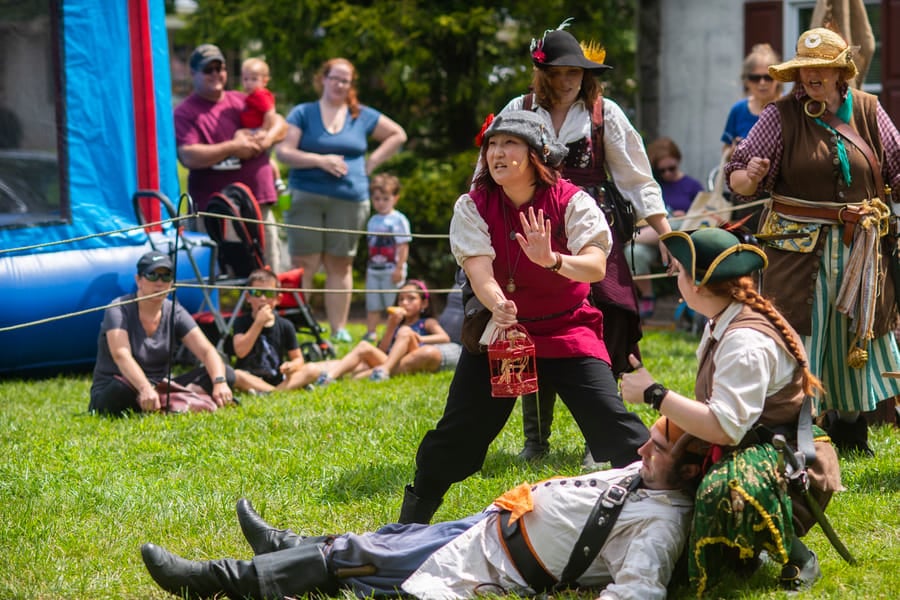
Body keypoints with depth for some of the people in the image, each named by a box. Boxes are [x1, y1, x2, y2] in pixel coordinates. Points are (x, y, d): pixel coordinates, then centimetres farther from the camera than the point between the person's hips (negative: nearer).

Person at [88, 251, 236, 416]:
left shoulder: (174, 313, 3)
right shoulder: (119, 310, -13)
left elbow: (206, 351, -8)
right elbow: (121, 356, -30)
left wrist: (219, 382, -29)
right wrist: (145, 389, -48)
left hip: (159, 389, 5)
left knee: (225, 373, -12)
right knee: (122, 389, -43)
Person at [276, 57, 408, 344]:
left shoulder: (362, 116, 13)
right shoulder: (303, 114, 5)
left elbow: (398, 135, 22)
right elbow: (283, 151, -4)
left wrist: (371, 162, 10)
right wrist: (320, 160, -14)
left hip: (350, 199, 2)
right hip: (306, 198, -2)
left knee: (340, 265, 5)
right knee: (304, 265, -7)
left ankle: (339, 329, 8)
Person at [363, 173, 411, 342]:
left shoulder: (399, 220, -5)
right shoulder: (373, 221, 13)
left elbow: (403, 246, -8)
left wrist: (399, 268, -14)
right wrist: (368, 268, 15)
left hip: (391, 271, -6)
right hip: (374, 271, 6)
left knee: (393, 305, -2)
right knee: (372, 305, 6)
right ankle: (370, 333, 10)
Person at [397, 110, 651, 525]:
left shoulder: (572, 202, -13)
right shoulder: (473, 207, -8)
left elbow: (596, 268, -28)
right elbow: (478, 270, -23)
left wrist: (552, 260, -50)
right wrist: (498, 306, -46)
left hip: (568, 331, -2)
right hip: (498, 330, 2)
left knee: (612, 425, -17)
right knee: (456, 434, 2)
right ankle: (411, 524, 19)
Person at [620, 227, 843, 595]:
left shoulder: (746, 342, -24)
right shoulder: (720, 325, 7)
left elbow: (724, 428, -31)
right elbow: (713, 407, 13)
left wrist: (653, 395, -25)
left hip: (791, 465, -11)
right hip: (747, 451, 11)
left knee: (726, 493, -41)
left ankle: (797, 557, -15)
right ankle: (746, 549, 15)